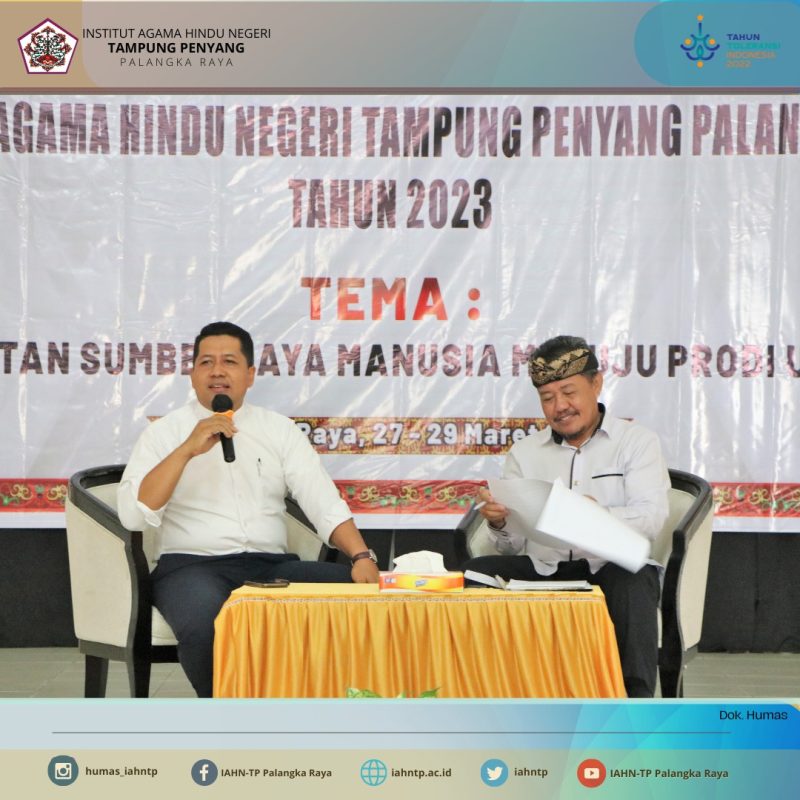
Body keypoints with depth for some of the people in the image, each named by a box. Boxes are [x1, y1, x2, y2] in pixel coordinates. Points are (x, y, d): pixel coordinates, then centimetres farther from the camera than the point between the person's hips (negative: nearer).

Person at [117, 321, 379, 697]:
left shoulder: (280, 429, 14)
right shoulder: (164, 432, 6)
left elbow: (324, 503, 7)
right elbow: (132, 514, -7)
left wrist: (362, 556, -11)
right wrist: (188, 449, -15)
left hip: (271, 566, 3)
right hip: (192, 566, -3)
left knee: (359, 592, -23)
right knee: (208, 624, -38)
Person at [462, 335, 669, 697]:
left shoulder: (637, 441, 6)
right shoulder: (524, 452, 15)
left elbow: (651, 519, -11)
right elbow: (513, 546, 9)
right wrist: (499, 524, -16)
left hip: (614, 567, -3)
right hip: (542, 571, 3)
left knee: (631, 582, -36)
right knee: (478, 572, -23)